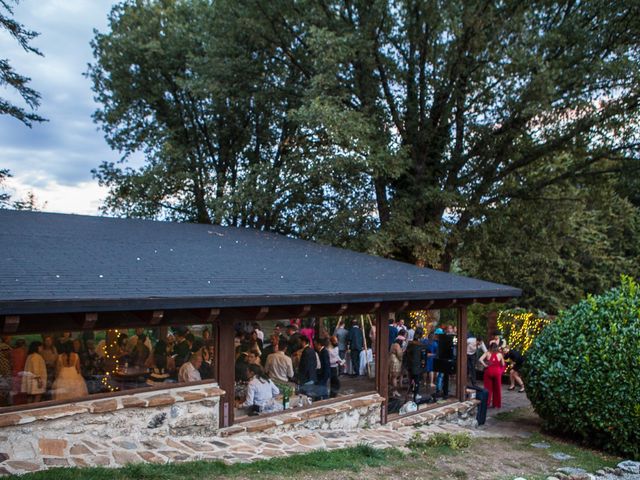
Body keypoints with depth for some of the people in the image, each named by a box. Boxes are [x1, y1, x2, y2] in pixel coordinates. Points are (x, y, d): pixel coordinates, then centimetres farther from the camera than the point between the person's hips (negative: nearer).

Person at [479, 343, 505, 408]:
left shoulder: (487, 353, -2)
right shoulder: (499, 354, -1)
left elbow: (480, 359, -14)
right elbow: (503, 364, 4)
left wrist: (485, 365, -4)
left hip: (489, 371, 0)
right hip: (497, 372, 0)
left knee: (488, 388, 10)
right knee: (497, 389, 12)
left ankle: (486, 402, 10)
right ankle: (497, 404, 19)